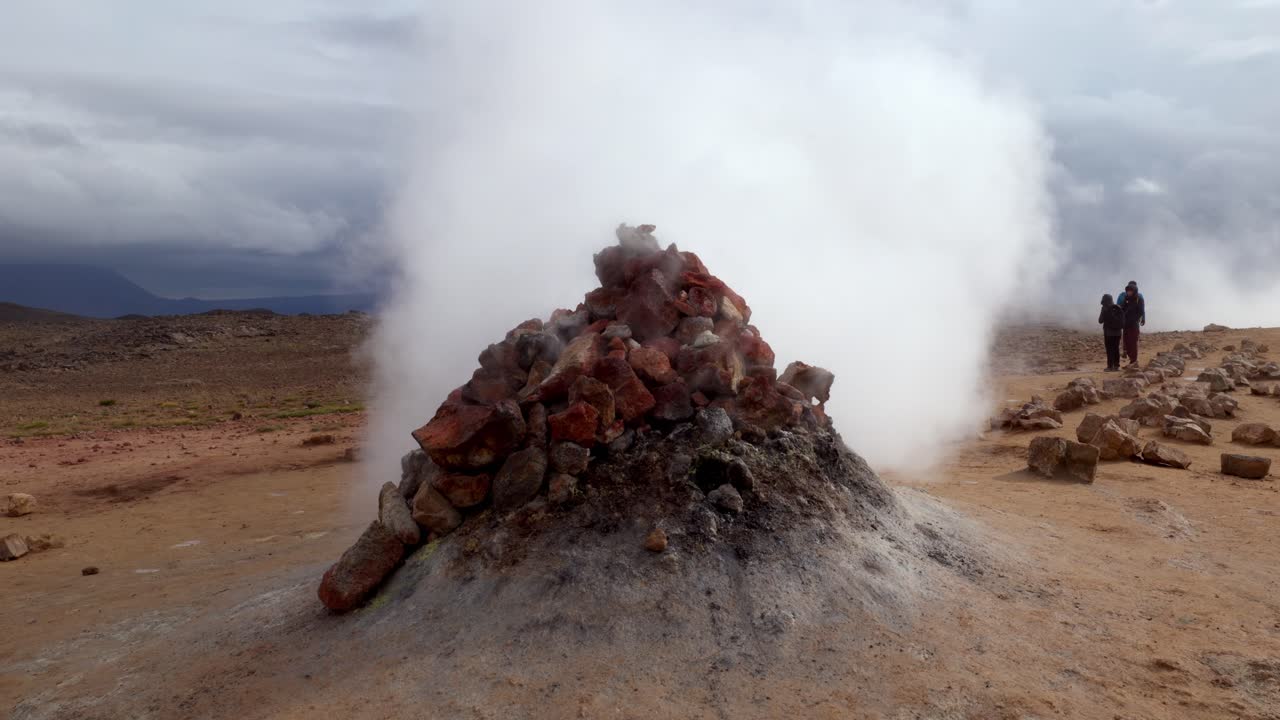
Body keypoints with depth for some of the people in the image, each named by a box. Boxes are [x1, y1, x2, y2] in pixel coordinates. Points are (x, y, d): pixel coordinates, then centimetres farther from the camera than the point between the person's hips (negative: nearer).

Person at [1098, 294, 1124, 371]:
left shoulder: (1105, 309, -12)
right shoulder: (1119, 308, 4)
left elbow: (1100, 321, -7)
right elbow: (1123, 321, 9)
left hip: (1108, 332, -5)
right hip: (1118, 332, 5)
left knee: (1109, 350, -2)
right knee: (1116, 349, 12)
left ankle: (1110, 366, -3)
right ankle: (1116, 365, 14)